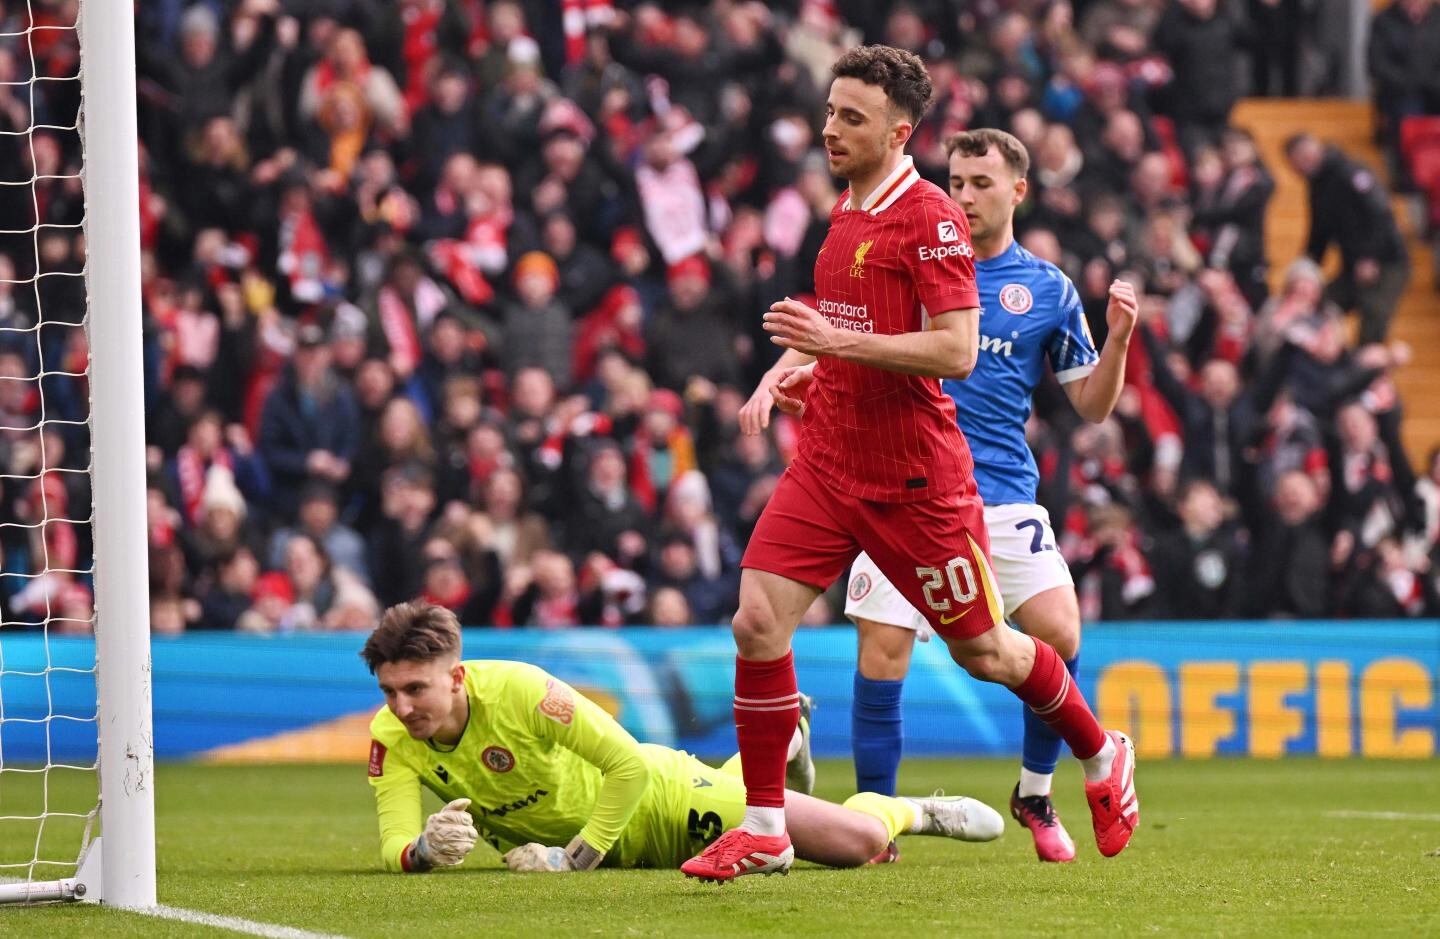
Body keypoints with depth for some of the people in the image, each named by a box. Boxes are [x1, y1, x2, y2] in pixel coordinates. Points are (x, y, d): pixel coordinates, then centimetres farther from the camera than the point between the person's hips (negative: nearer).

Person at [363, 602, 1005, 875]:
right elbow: (394, 846, -28)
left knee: (857, 841, -7)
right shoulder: (393, 739, -25)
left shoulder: (519, 691, -38)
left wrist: (574, 857, -38)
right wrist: (425, 849, -51)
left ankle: (909, 811, 29)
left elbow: (629, 765, -33)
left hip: (655, 799, -6)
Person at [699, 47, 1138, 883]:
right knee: (757, 622, -10)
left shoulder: (931, 220, -14)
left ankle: (1102, 757, 34)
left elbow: (955, 350, -20)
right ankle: (764, 828, -3)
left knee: (982, 648, 7)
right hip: (829, 463, 7)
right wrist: (811, 371, 10)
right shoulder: (847, 215, 12)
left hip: (915, 477, -7)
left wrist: (836, 341, -24)